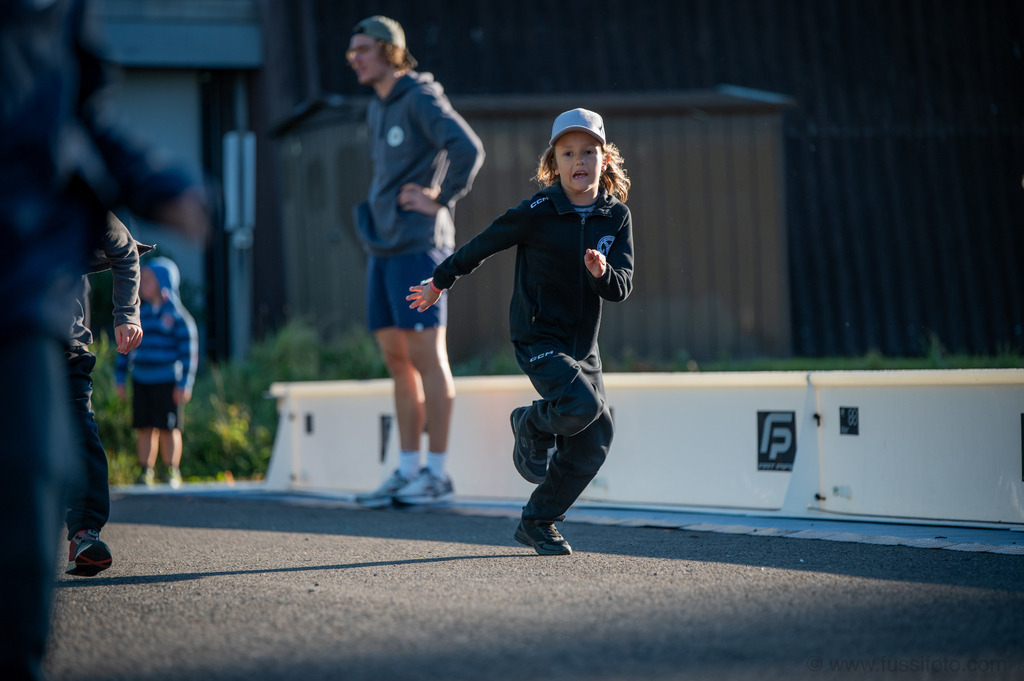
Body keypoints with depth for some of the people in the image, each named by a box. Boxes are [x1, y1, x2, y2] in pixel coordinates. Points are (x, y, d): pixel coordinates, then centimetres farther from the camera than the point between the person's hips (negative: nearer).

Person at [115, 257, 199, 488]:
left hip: (167, 382, -4)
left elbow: (189, 350, -5)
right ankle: (146, 472, 11)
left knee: (169, 429, -1)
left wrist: (184, 384, -10)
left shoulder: (178, 315, -4)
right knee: (145, 428, 5)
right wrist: (119, 379, 13)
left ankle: (172, 472, 7)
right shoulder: (139, 314, 11)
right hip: (141, 381, 4)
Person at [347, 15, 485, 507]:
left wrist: (439, 199, -15)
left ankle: (437, 473, -4)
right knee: (397, 360, 8)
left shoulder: (421, 98, -9)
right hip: (383, 248, 9)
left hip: (418, 247, -9)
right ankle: (407, 471, 11)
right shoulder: (377, 109, 17)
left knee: (427, 357, -7)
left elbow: (468, 148, -23)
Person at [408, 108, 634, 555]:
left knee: (593, 444, 2)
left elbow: (621, 289, -5)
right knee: (582, 403, -29)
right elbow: (482, 245, 2)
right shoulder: (536, 213, -12)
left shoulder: (616, 216, -1)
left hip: (584, 344, 5)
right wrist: (440, 282, 12)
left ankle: (537, 522, 19)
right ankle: (531, 425, 6)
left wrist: (602, 272, -28)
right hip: (537, 338, -5)